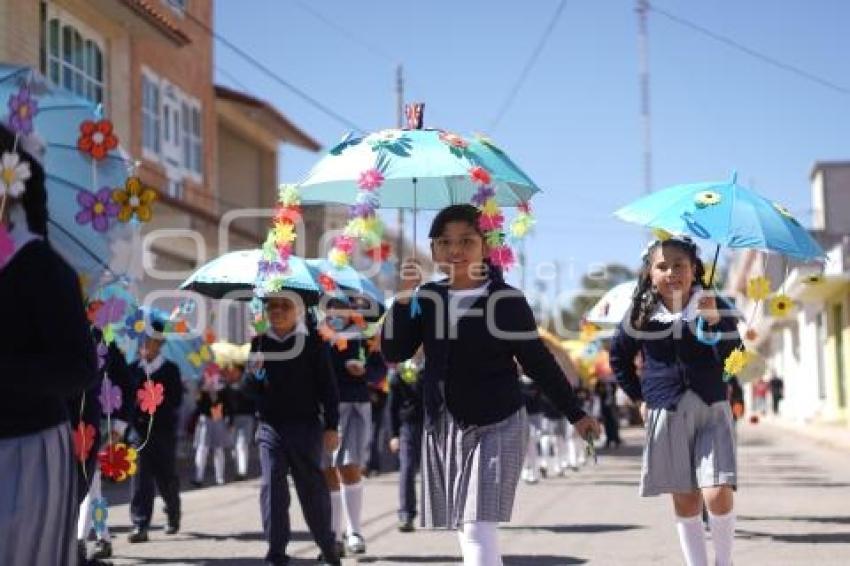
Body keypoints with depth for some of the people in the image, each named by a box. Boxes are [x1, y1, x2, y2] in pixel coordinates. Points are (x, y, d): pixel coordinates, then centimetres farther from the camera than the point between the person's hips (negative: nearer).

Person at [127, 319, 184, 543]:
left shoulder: (171, 370, 0)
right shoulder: (133, 369, 8)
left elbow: (176, 400, -7)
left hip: (164, 431, -1)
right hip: (139, 430, 2)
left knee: (166, 478, 8)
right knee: (140, 478, -6)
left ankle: (173, 514, 35)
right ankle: (140, 526, -6)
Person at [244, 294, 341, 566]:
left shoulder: (312, 342, -2)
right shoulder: (259, 343, 6)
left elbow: (327, 386, -1)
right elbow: (249, 388, 9)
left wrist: (331, 426, -5)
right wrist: (253, 374, -14)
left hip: (306, 425, -2)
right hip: (270, 426, 2)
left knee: (312, 487, 6)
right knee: (271, 487, -5)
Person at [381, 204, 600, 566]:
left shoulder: (506, 301, -8)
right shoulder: (427, 298, 5)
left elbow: (540, 362, -1)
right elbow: (394, 353, -1)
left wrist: (575, 414, 2)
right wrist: (404, 299, -13)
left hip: (496, 428, -5)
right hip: (442, 428, 5)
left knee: (478, 532, -15)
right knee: (465, 534, 11)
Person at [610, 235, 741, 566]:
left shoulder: (714, 308, -1)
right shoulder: (642, 315, 2)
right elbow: (619, 358, 17)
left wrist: (715, 321, -21)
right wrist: (639, 397, 11)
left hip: (711, 411, -1)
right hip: (665, 414, 1)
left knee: (718, 495, -13)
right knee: (685, 501, 5)